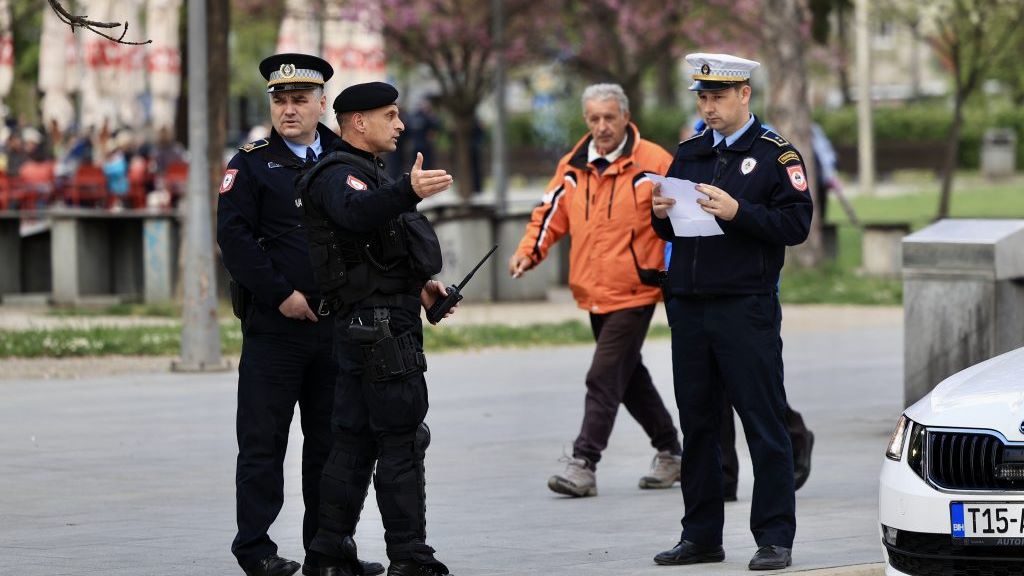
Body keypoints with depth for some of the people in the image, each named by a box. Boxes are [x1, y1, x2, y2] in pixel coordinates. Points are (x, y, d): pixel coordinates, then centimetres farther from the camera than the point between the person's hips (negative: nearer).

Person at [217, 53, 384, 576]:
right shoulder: (252, 164, 1)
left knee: (332, 440, 8)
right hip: (273, 325, -4)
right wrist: (281, 295, -15)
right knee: (263, 440, -1)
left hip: (337, 323, 4)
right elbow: (234, 236, -8)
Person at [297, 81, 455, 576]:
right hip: (379, 325, -11)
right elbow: (356, 213, -37)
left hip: (365, 326, 11)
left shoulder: (366, 172, 22)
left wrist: (418, 286, 21)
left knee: (355, 439, 11)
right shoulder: (340, 174, -12)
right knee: (401, 441, -9)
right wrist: (408, 191, -52)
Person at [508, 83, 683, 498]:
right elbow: (551, 215, 12)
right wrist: (528, 252, -4)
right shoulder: (573, 168, 7)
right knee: (629, 378, 17)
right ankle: (669, 452, 32)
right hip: (594, 293, 7)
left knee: (604, 379, -13)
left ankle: (583, 464, -14)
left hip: (634, 293, -7)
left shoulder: (653, 164, -9)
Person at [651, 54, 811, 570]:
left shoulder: (776, 154, 0)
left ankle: (774, 538, -1)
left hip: (747, 309, -6)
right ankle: (701, 536, 16)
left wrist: (738, 213, -19)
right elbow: (668, 231, 22)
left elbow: (796, 223, -9)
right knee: (697, 426, 9)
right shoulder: (689, 154, 16)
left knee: (764, 426, -4)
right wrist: (661, 214, 0)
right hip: (689, 308, 6)